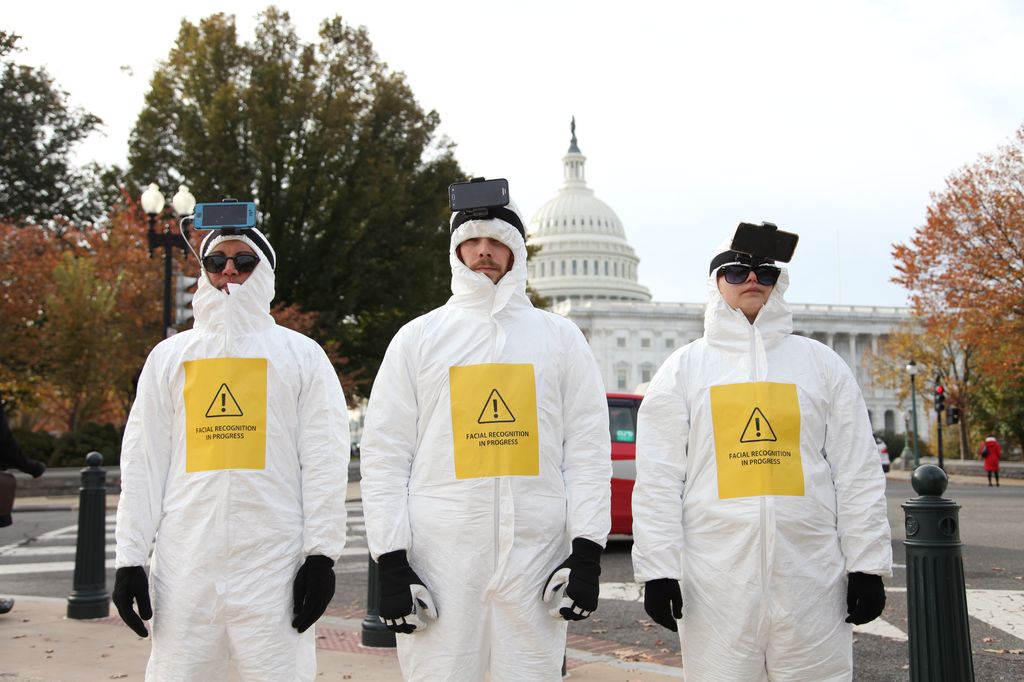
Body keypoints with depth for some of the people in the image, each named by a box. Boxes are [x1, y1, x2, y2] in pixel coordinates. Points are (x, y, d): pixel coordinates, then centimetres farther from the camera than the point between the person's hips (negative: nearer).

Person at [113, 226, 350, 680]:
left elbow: (324, 462, 2)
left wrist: (321, 554, -5)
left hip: (275, 560, -2)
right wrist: (130, 557, 4)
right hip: (185, 562, 2)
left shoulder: (302, 354, 7)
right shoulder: (169, 356, 14)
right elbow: (142, 462, 11)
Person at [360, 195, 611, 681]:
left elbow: (589, 450, 6)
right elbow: (384, 455, 4)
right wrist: (391, 562, -5)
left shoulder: (560, 337, 10)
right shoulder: (417, 337, 8)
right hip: (439, 553, -1)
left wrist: (587, 553, -3)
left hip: (537, 551, 1)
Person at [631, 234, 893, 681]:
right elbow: (658, 477, 2)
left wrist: (867, 565, 3)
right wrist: (657, 569, -5)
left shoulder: (822, 363, 11)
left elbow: (858, 473, 8)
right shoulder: (684, 367, 8)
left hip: (812, 576, 1)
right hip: (714, 580, -1)